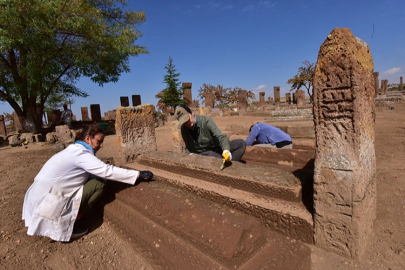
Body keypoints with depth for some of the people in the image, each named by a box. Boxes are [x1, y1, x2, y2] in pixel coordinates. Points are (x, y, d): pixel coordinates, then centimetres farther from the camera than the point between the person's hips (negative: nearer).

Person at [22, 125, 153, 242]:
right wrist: (139, 174, -21)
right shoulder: (81, 154, -19)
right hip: (48, 202, -9)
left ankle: (68, 220, 12)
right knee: (98, 184, -11)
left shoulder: (74, 150, 9)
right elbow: (108, 171, -23)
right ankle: (69, 225, -1)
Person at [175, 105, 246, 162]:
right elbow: (188, 147, 11)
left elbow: (221, 137, -29)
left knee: (241, 143, -21)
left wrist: (226, 150, -48)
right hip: (202, 154, 0)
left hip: (216, 148, 0)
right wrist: (190, 154, -12)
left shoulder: (206, 121, -18)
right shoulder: (184, 129, -5)